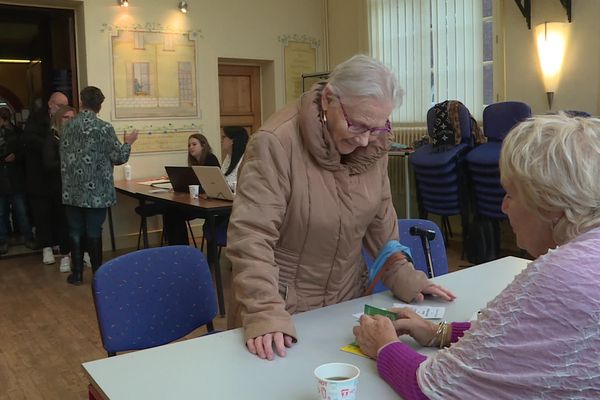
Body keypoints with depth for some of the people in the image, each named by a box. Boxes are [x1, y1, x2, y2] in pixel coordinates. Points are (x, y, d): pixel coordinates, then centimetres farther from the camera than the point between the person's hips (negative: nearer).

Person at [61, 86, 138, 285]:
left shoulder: (68, 127, 2)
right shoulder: (104, 128, -10)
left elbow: (64, 156, 9)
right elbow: (119, 157, -6)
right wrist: (128, 143, 13)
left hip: (72, 191, 3)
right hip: (96, 191, -3)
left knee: (75, 231, 10)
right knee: (94, 232, 4)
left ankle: (77, 274, 15)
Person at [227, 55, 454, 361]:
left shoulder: (373, 145, -3)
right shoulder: (275, 144, -23)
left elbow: (380, 222, 7)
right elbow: (251, 235, -26)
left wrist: (405, 278, 1)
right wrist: (266, 314, -33)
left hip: (348, 302, 6)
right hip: (285, 311, -5)